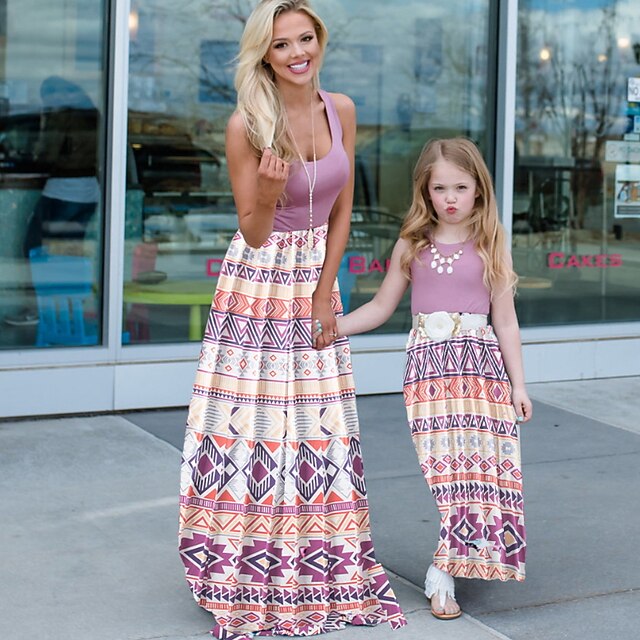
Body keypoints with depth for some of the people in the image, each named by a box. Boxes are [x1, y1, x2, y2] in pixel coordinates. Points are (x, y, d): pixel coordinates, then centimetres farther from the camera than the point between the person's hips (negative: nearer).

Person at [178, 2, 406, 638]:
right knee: (249, 426, -4)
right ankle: (247, 579, 8)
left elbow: (342, 211, 6)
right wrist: (269, 193, -30)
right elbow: (254, 233, -9)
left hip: (318, 281, 4)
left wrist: (324, 292, 0)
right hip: (257, 283, -4)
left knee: (320, 429, 7)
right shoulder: (246, 125, -13)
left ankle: (321, 572, 19)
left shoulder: (341, 110, 0)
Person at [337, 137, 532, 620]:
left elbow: (505, 321, 7)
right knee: (452, 469, -9)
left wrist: (518, 384, 4)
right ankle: (448, 571, 0)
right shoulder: (413, 246, 8)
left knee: (474, 465, -7)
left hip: (481, 365, 0)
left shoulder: (490, 248, 5)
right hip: (430, 365, 0)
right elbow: (382, 306, 12)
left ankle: (443, 575, -1)